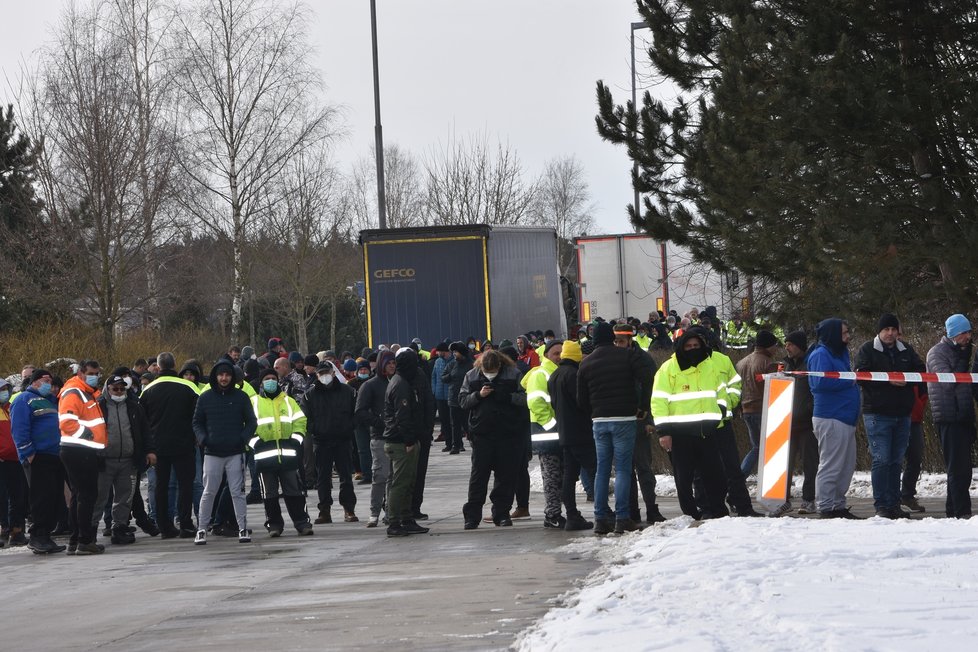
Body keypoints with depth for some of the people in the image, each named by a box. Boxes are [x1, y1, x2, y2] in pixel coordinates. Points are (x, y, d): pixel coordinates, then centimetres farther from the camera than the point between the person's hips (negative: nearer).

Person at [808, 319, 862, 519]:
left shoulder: (839, 353, 20)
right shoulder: (821, 355, -11)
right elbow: (821, 382, -23)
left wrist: (853, 379, 6)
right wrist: (849, 381, -16)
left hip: (845, 418, 10)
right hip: (830, 418, -10)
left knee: (847, 465, 13)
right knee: (830, 465, -6)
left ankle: (838, 504, 20)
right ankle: (826, 507, -3)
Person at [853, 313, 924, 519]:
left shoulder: (906, 351, 14)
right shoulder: (867, 350, 0)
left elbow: (921, 371, 11)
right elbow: (861, 376, -10)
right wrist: (888, 380, -19)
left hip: (902, 414, 5)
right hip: (877, 414, -5)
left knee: (896, 461, 9)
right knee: (881, 460, -8)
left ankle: (894, 504, 15)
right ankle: (881, 505, -5)